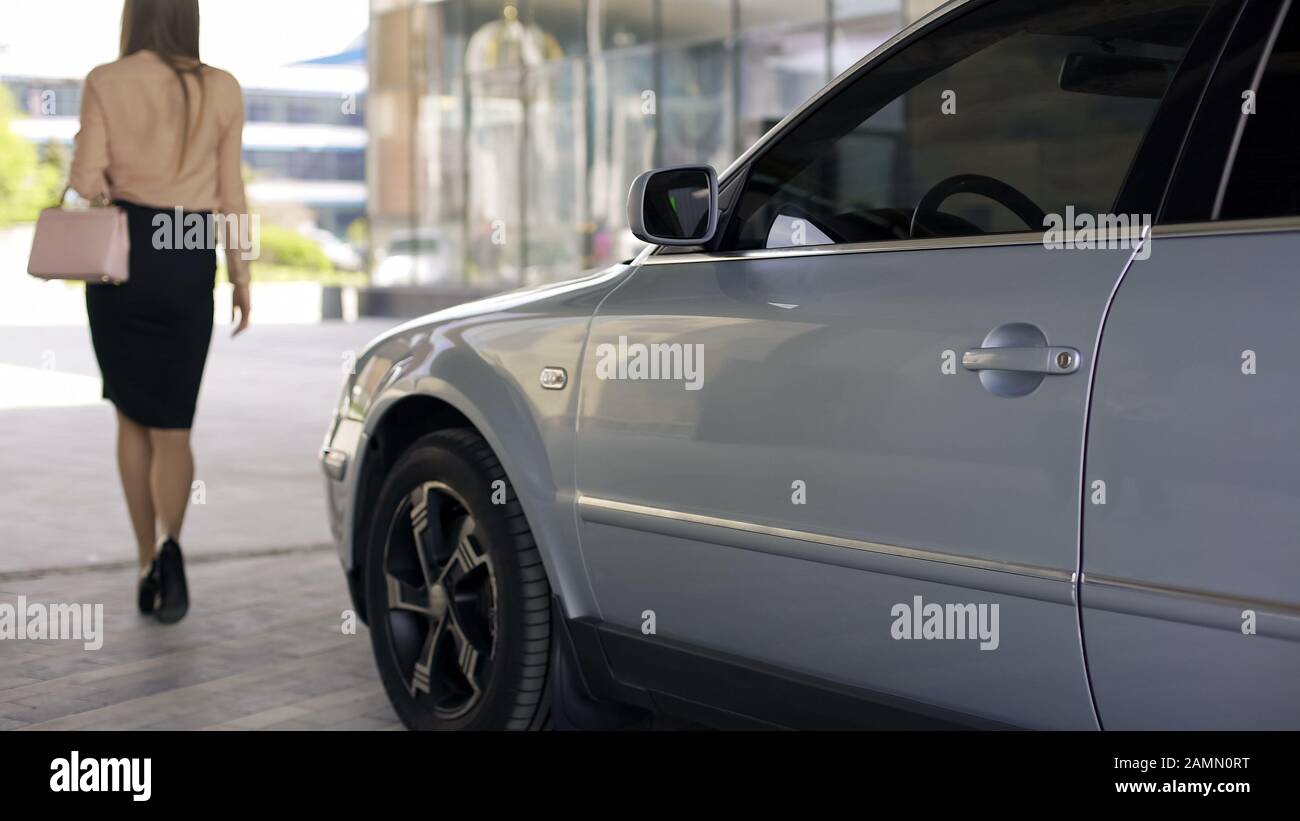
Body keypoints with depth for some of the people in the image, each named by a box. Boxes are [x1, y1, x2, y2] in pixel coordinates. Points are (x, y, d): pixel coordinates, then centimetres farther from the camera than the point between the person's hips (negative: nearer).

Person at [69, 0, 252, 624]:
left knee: (132, 415, 15)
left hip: (122, 250, 0)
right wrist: (240, 274, 9)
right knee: (171, 426, 7)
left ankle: (148, 564, 15)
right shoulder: (221, 90, 2)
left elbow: (87, 180, -8)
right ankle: (168, 544, -18)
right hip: (189, 261, 1)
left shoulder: (105, 83, -3)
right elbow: (229, 193, 2)